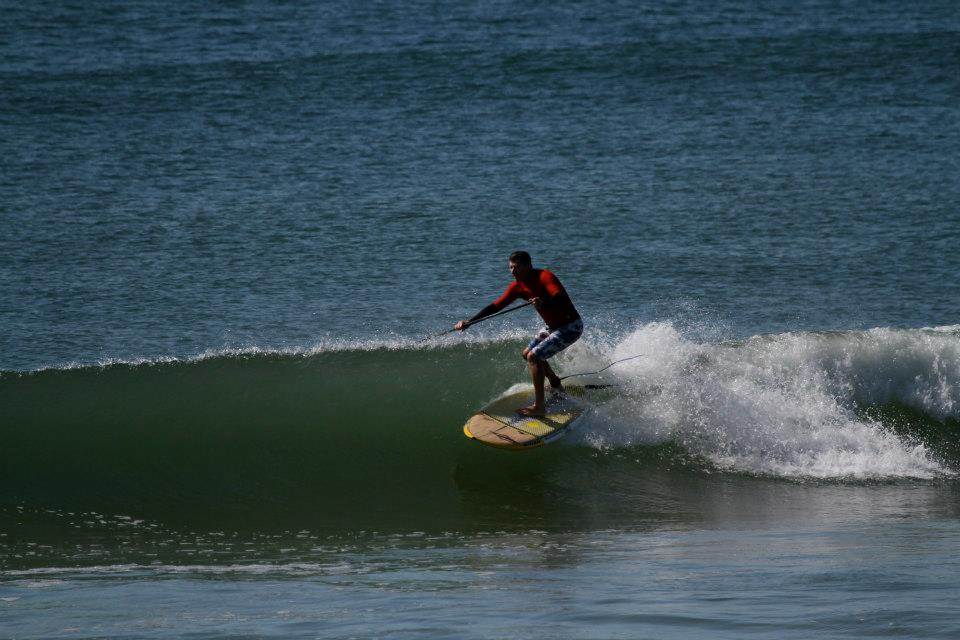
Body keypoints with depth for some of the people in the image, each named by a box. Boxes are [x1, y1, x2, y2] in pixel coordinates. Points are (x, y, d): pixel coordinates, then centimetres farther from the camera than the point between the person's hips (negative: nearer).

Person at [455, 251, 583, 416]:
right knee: (527, 353, 23)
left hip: (571, 327, -10)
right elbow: (496, 305, 1)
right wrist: (469, 322, -7)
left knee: (534, 356, -20)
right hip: (553, 327, 10)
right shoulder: (518, 286, 0)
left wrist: (544, 303, -60)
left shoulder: (544, 277, -24)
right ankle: (556, 384, 42)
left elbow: (561, 298, -39)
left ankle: (539, 406, -20)